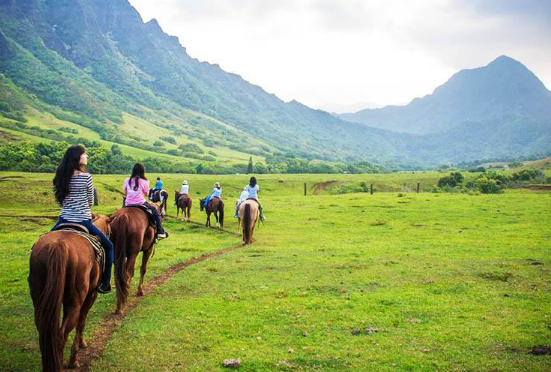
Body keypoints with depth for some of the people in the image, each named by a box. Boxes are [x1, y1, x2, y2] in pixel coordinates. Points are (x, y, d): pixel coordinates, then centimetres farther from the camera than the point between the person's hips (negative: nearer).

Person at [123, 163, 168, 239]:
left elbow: (125, 193, 7)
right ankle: (160, 232, 9)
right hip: (140, 203, -3)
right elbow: (146, 194, 3)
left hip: (128, 205, 3)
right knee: (156, 213, 14)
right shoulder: (144, 182, -8)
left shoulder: (127, 180, 2)